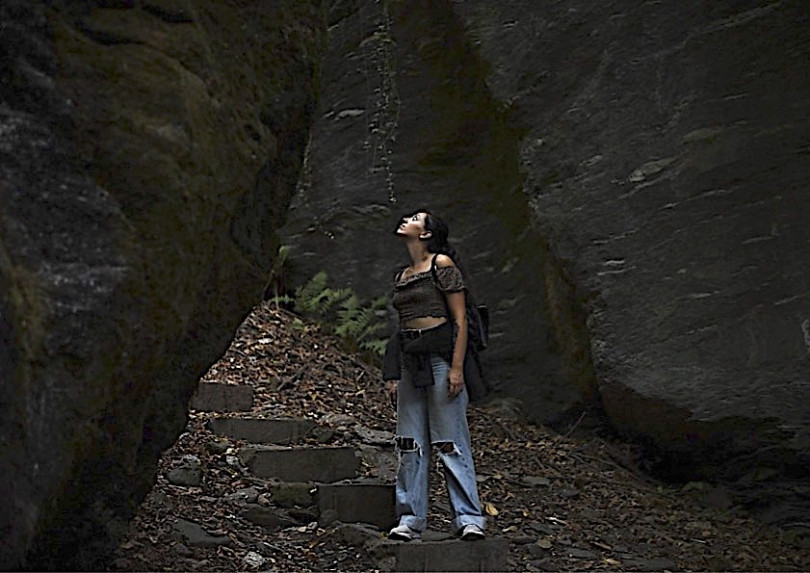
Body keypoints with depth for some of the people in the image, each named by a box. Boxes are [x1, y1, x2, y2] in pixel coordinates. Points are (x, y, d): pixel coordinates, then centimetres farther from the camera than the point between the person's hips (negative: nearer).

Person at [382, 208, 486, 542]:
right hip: (408, 359, 7)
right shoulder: (402, 277, 17)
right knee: (410, 442, 5)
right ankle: (410, 517, 10)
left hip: (438, 354, -7)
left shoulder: (442, 264, -3)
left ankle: (468, 518, -1)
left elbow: (460, 319, -7)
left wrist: (457, 368, -15)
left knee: (450, 441, -6)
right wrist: (392, 375, 14)